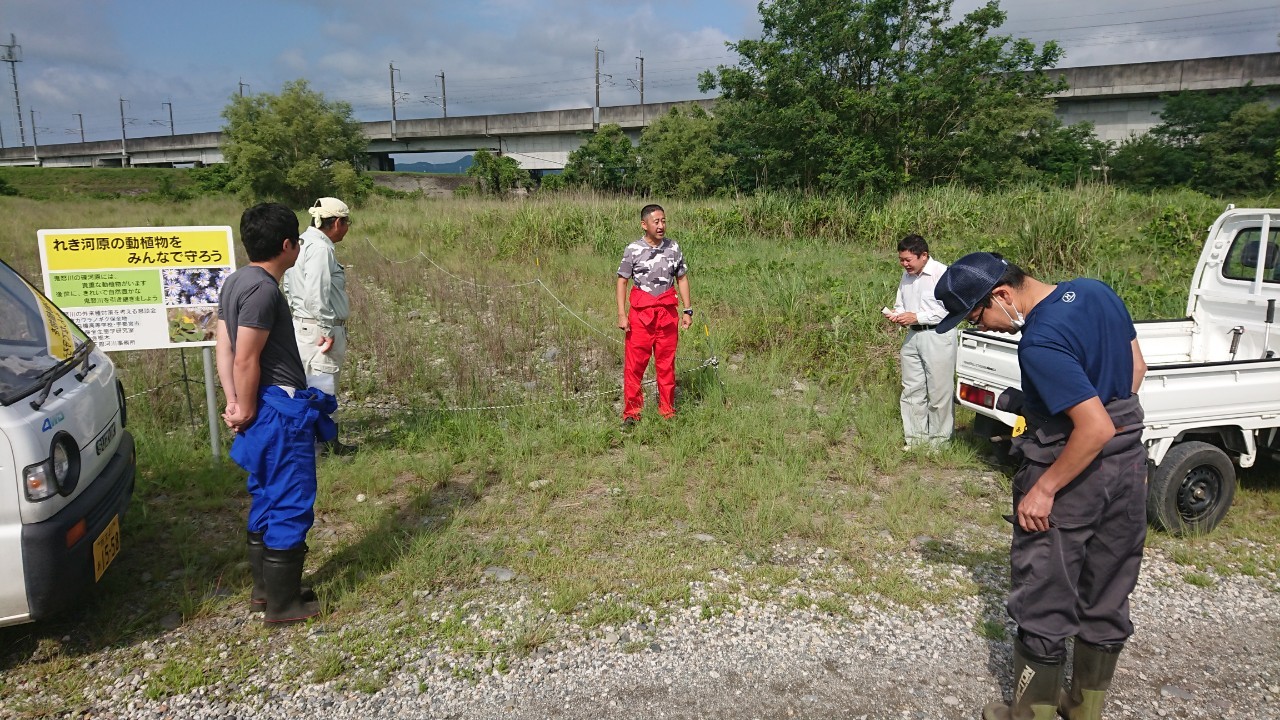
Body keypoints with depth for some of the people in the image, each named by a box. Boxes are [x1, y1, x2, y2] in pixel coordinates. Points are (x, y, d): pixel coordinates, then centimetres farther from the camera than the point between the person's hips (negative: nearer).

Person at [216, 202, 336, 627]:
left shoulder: (235, 281, 9)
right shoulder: (263, 289, -20)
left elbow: (224, 347, 8)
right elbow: (246, 360, -21)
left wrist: (234, 404, 4)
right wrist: (248, 410, -9)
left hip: (263, 408, 10)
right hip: (281, 410, -10)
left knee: (266, 502, 19)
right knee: (290, 507, 1)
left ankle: (266, 587, 33)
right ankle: (283, 605, 12)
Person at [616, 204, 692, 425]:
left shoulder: (673, 247, 5)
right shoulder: (633, 250, -3)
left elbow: (682, 279, 12)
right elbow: (622, 281, 0)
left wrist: (687, 310, 7)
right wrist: (621, 314, -7)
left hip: (668, 311, 2)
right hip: (640, 312, -2)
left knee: (667, 363, 9)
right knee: (634, 363, -1)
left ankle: (668, 410, 20)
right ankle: (631, 411, 10)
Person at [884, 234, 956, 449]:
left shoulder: (943, 274, -12)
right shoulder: (907, 275, 12)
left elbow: (949, 310, -17)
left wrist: (917, 317, -18)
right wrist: (896, 315, 0)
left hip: (938, 337, -7)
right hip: (913, 336, 7)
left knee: (939, 391, 0)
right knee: (911, 390, 10)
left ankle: (939, 441, 11)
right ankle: (915, 438, 20)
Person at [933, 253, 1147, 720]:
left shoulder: (1040, 344, -27)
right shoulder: (1095, 291, 0)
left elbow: (1096, 429, -28)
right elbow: (1136, 367, 12)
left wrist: (1043, 490, -20)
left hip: (1072, 472, -9)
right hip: (1129, 465, 9)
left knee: (1043, 604, 7)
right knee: (1107, 599, 19)